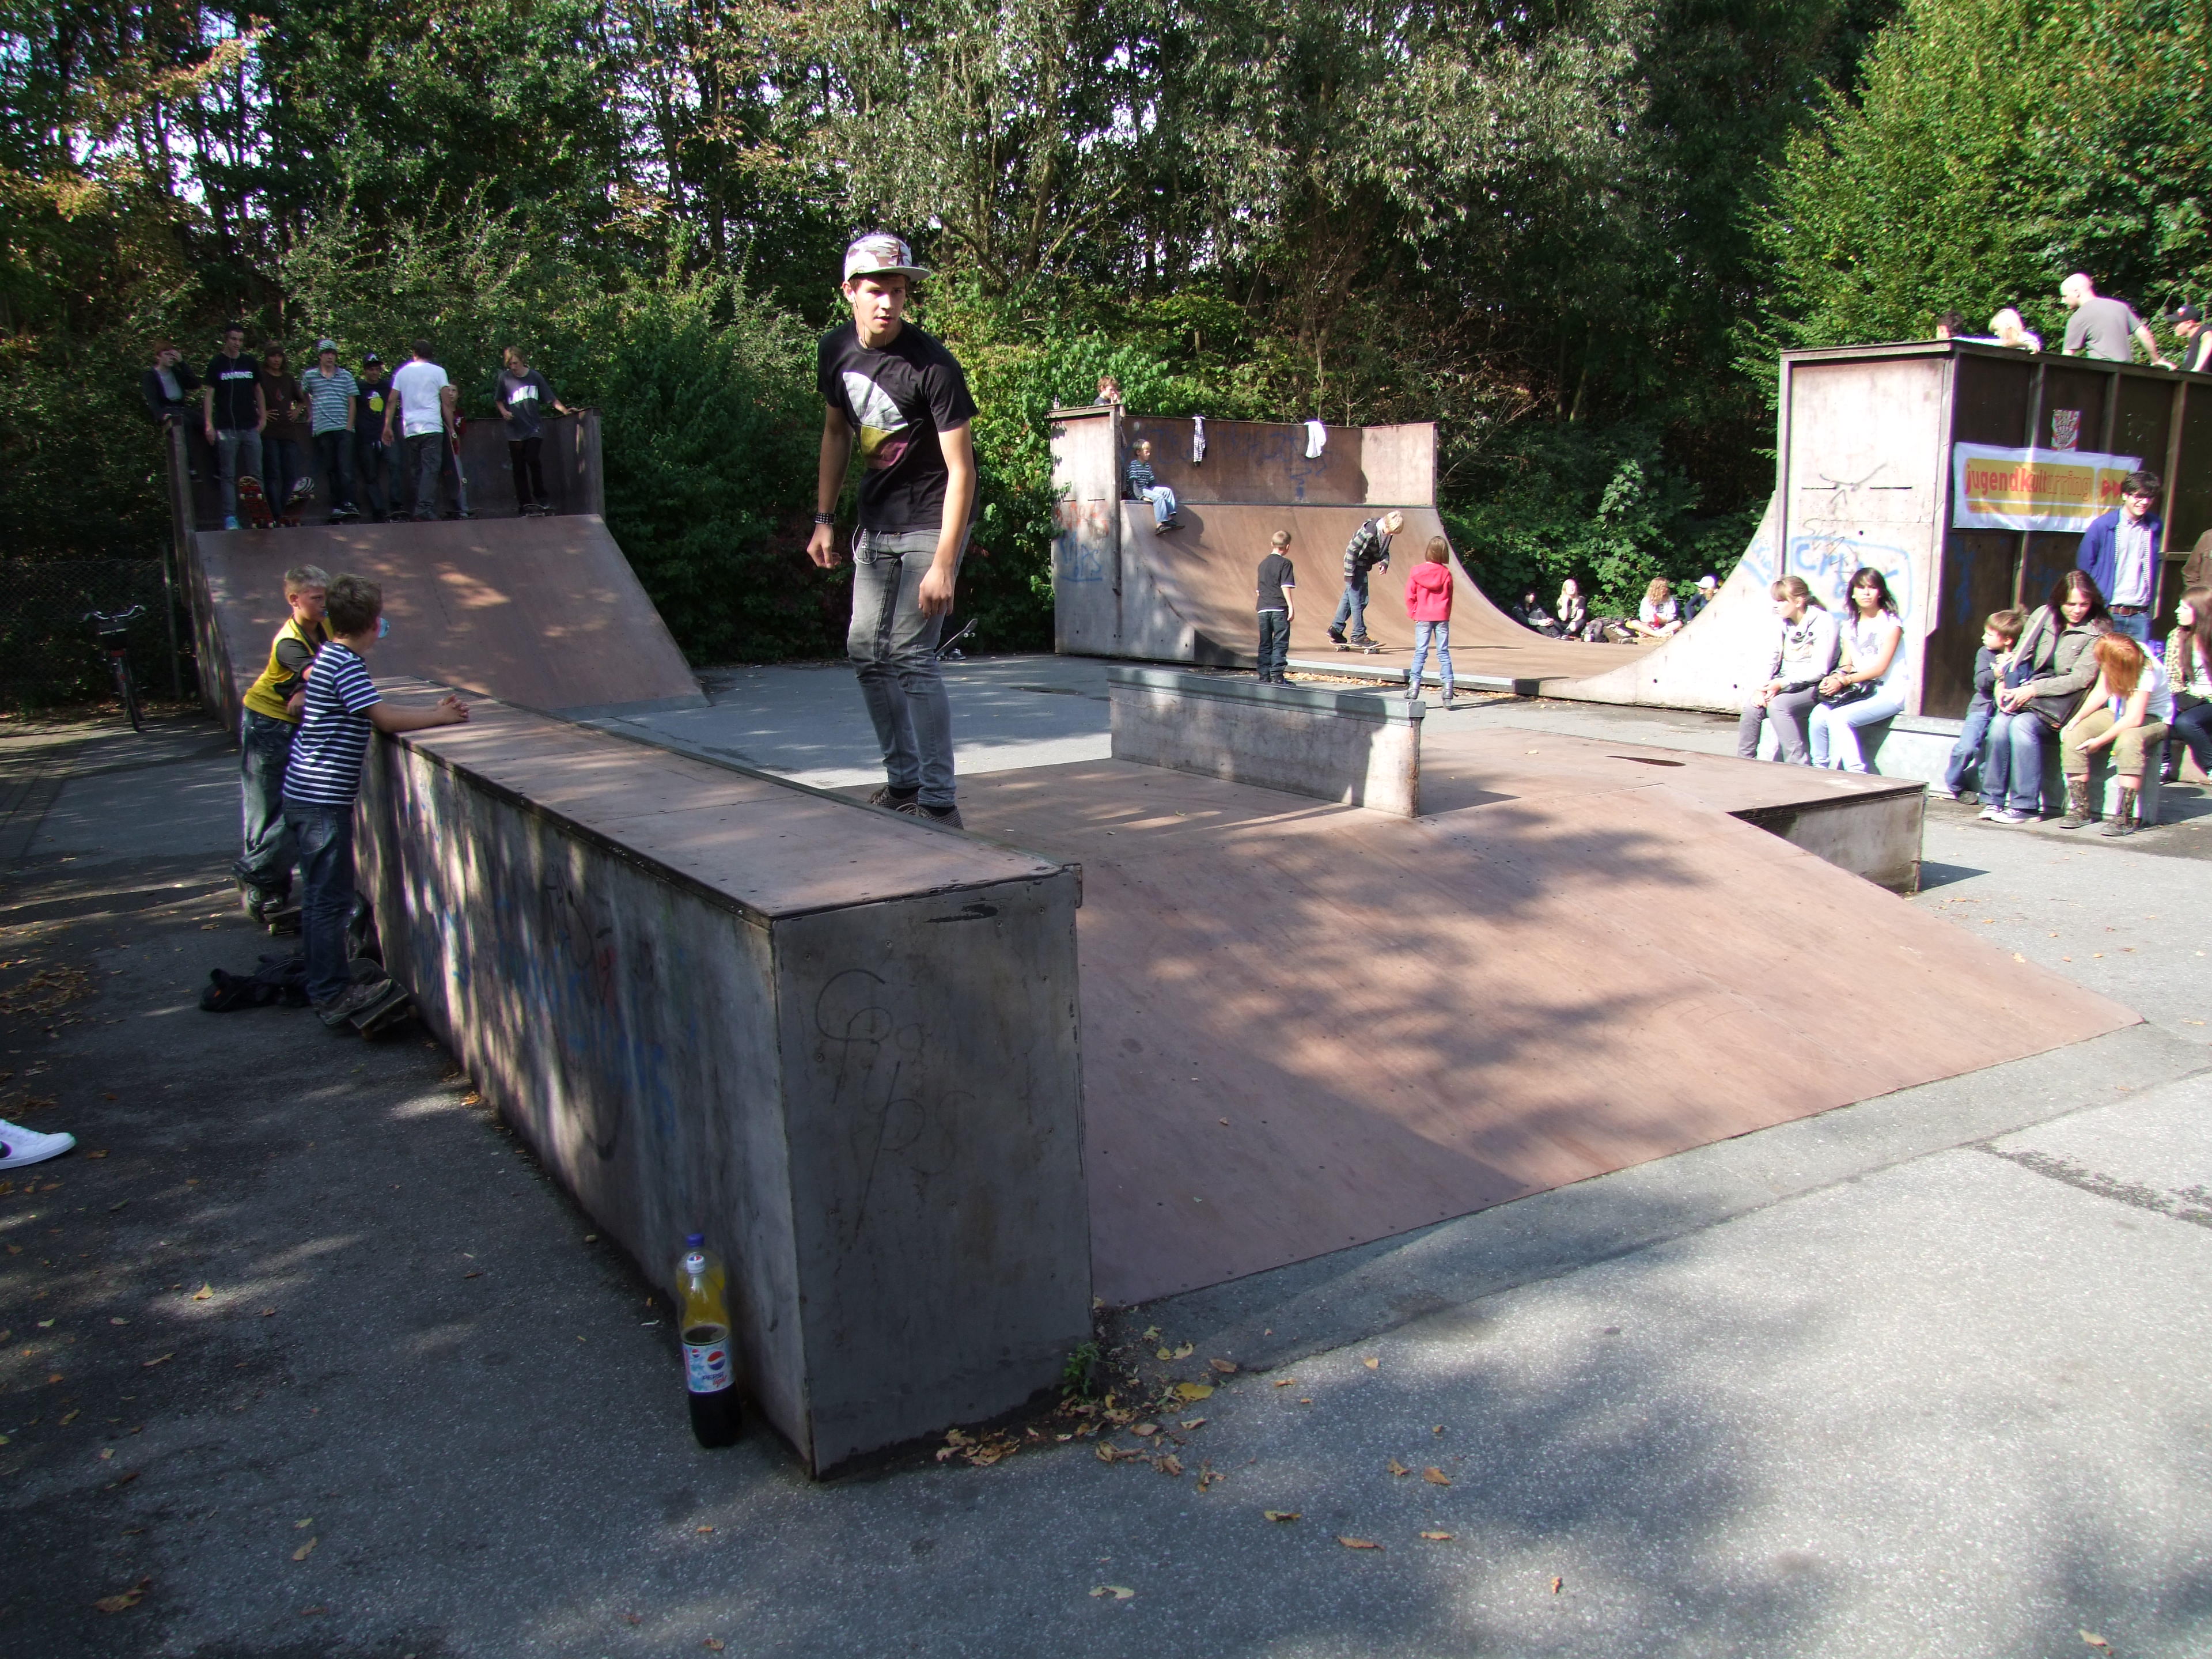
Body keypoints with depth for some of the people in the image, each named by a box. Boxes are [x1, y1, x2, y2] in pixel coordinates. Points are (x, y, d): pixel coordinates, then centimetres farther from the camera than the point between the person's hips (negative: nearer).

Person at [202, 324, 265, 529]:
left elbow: (258, 390, 19)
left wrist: (263, 416, 12)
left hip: (250, 427, 3)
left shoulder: (249, 362, 10)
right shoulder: (217, 363, 1)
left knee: (256, 474, 3)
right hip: (226, 428, -3)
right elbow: (208, 394, 0)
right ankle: (230, 517, -1)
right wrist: (208, 424, -7)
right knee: (229, 476, -1)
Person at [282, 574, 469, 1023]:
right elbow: (385, 718, -23)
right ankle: (333, 995, -1)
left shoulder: (328, 656, 12)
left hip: (304, 793, 10)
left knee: (320, 893, 17)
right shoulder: (346, 664, -17)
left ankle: (323, 982, 27)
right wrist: (441, 716, -14)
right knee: (331, 897, -5)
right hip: (323, 798, -10)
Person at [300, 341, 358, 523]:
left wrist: (349, 426, -2)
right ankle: (336, 506, 5)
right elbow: (303, 395, 27)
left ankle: (348, 504, -18)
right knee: (330, 470, 3)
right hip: (322, 429, 1)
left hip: (344, 428, -1)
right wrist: (311, 414, 18)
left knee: (345, 468, -13)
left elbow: (352, 403, 6)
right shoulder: (310, 376, 10)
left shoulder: (346, 375, 9)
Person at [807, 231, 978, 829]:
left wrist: (944, 565, -26)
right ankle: (902, 781, 22)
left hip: (931, 522, -7)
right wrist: (824, 519, 13)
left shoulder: (933, 366, -21)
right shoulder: (837, 350, 0)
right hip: (877, 522, 8)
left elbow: (961, 470, -21)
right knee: (867, 651, 9)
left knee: (911, 655, -13)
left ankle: (939, 804, -8)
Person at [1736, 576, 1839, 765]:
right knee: (1752, 707, -18)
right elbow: (1772, 661, 9)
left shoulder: (1824, 623, -12)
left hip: (1813, 688, -6)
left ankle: (1799, 768, -29)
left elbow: (1819, 670, -18)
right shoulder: (1785, 624, 9)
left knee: (1778, 705, -31)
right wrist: (1763, 688, -9)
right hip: (1785, 686, 7)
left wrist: (1781, 683, -21)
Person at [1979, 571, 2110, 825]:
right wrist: (2004, 682, -9)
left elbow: (2081, 678, -12)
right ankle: (1993, 800, -18)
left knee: (2023, 725, -31)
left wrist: (2034, 689, -20)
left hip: (2064, 698, -4)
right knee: (2000, 724, -26)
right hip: (2028, 690, 4)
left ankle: (2025, 806, -25)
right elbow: (2019, 654, 11)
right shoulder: (2043, 615, 7)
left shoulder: (2098, 629, -5)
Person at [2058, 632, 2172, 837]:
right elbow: (2101, 692, -2)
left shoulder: (2146, 671, -29)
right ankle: (2079, 807, -13)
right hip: (2116, 713, 6)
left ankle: (2125, 816, -35)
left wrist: (2099, 741, -28)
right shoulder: (2111, 660, -14)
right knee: (2073, 735, -16)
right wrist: (2077, 718, -13)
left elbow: (2134, 718, -32)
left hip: (2152, 718, -6)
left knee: (2128, 741, -38)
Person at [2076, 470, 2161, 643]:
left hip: (2141, 615, 3)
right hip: (2107, 613, -3)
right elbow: (2084, 565, 2)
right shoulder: (2102, 526, -5)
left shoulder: (2156, 526, 7)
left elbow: (2154, 567, 21)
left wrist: (2152, 600, 17)